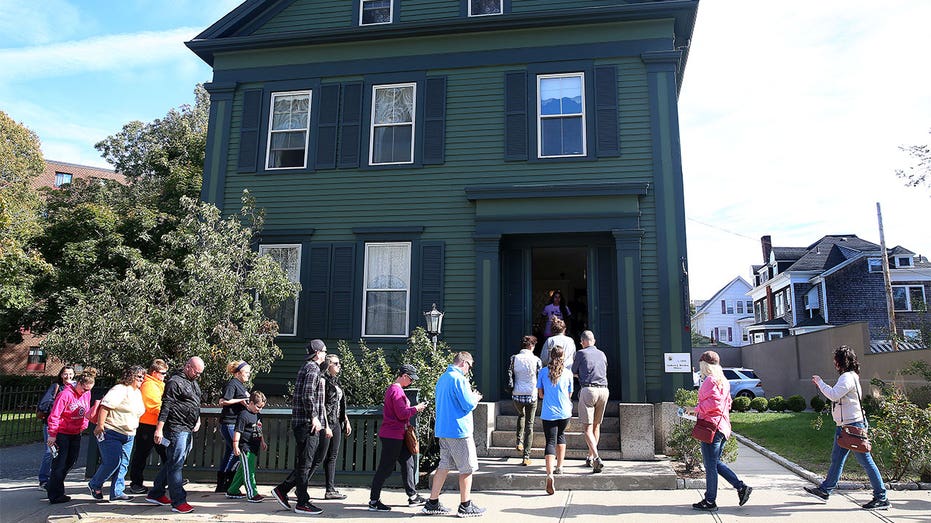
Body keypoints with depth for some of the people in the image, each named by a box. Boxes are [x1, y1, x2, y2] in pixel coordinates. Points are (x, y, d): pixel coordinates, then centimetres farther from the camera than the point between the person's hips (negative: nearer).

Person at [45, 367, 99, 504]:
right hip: (62, 433, -7)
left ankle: (52, 486, 31)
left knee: (70, 462, 14)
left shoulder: (87, 394, 2)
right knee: (59, 464, -2)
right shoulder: (66, 394, -21)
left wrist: (95, 406, -10)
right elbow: (54, 415, -18)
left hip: (76, 433, 8)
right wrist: (52, 435, -16)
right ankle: (56, 495, 5)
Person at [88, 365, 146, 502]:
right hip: (111, 433, -9)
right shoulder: (120, 390, -13)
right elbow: (105, 406, -21)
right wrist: (100, 425, -25)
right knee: (112, 462, -9)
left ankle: (117, 492, 12)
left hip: (128, 436, 9)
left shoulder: (138, 393, 15)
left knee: (123, 464, 7)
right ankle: (94, 485, 14)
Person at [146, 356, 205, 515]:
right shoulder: (175, 382, -10)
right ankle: (178, 502, -6)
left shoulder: (194, 383, 19)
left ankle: (155, 494, 27)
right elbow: (165, 407, -16)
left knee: (172, 463, 15)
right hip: (176, 429, -9)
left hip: (188, 430, 9)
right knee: (176, 464, -7)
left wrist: (198, 420, 17)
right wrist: (159, 429, -20)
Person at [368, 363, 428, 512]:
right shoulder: (397, 391, -17)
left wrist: (413, 409, 12)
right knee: (386, 468, -4)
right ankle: (374, 501, 5)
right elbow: (402, 414, -21)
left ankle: (413, 497, 21)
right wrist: (416, 408, -10)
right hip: (392, 435, -11)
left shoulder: (392, 388, 15)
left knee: (408, 462, 13)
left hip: (397, 434, 11)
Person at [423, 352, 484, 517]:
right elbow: (468, 405, -18)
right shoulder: (459, 379, -16)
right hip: (459, 430, -9)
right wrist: (475, 398, 3)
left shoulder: (442, 378, 14)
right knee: (467, 468, 3)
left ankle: (432, 503, 15)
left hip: (442, 430, 9)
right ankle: (465, 506, 11)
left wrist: (471, 397, 18)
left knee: (444, 466, 13)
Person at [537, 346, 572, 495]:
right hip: (564, 412, 1)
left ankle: (550, 474, -22)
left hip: (548, 413, -1)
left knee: (550, 442, -3)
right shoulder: (567, 373, 2)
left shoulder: (543, 372, 2)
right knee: (561, 435, 26)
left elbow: (540, 394, 8)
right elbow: (569, 395, 12)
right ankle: (559, 467, 30)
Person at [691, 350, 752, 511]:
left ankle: (710, 501, 5)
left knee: (710, 465, -2)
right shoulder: (723, 381, 17)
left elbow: (713, 401, -23)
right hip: (723, 426, 10)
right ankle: (741, 487, 13)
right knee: (716, 463, 18)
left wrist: (697, 409, -12)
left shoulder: (710, 380, -12)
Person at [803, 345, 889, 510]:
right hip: (844, 425, 11)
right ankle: (825, 490, 24)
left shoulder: (847, 377, -16)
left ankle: (881, 498, 3)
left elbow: (834, 395, -25)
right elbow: (836, 395, 18)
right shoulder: (850, 376, 16)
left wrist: (820, 382, -14)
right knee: (837, 458, 15)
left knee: (866, 461, -4)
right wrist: (821, 384, 11)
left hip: (853, 425, -11)